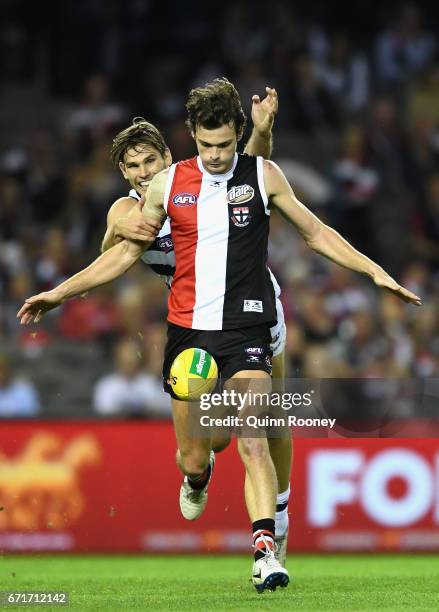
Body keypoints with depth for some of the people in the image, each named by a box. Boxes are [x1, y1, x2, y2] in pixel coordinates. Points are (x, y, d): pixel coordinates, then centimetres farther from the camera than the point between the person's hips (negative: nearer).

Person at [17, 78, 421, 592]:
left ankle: (265, 551, -24)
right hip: (187, 330, 2)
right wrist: (61, 292, 13)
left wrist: (374, 271, 5)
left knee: (253, 441, -20)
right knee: (192, 457, 6)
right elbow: (127, 251, 16)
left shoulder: (264, 175, 2)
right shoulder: (168, 183, 5)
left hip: (245, 328, -2)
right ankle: (197, 475, 42)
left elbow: (315, 232, 13)